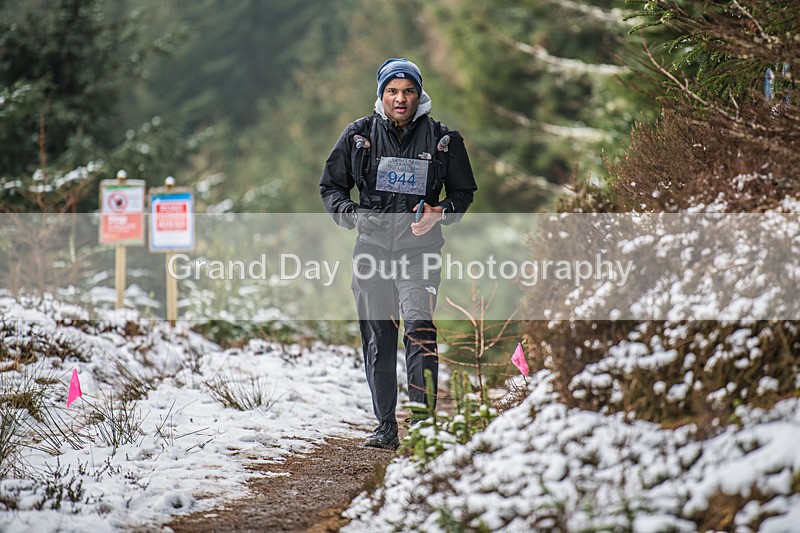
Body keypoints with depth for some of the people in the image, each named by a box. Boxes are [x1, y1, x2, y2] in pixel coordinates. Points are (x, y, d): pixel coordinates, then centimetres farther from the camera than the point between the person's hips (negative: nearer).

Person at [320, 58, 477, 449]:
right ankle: (386, 426, 16)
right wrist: (352, 214, -7)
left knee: (419, 327, -21)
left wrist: (439, 214, -8)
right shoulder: (358, 135, 5)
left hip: (419, 250, -2)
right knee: (377, 339, 6)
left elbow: (463, 192, 12)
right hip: (372, 247, 2)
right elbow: (331, 186, 13)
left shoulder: (441, 139, 3)